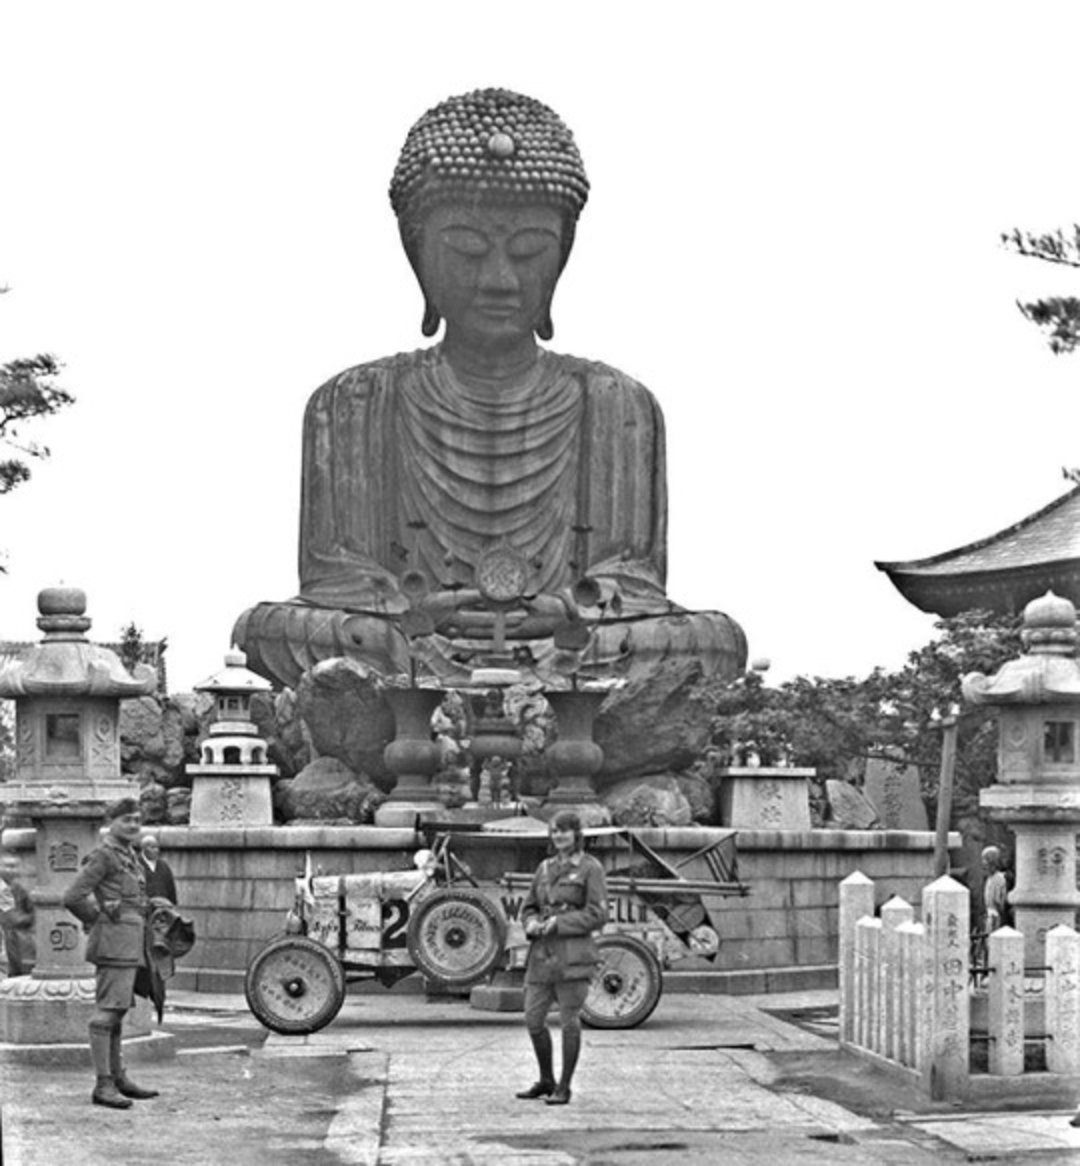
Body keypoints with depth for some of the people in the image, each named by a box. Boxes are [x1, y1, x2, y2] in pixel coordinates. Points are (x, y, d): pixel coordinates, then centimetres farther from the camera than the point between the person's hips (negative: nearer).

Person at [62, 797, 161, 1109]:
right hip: (115, 940, -10)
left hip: (130, 943, 10)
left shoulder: (129, 856, 17)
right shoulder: (102, 856, -10)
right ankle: (103, 1086, -13)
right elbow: (72, 897, -18)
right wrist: (98, 920, -6)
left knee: (118, 1010, 14)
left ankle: (118, 1078, 20)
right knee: (108, 1010, -11)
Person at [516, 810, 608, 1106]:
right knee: (533, 1019, 5)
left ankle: (564, 1088, 8)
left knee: (569, 1020, -1)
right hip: (542, 953, 6)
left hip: (573, 952, -6)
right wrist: (532, 924, -4)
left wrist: (558, 923, -15)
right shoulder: (545, 868, 14)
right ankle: (546, 1080, 23)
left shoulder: (590, 868, -2)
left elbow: (597, 915, -9)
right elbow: (528, 908, 19)